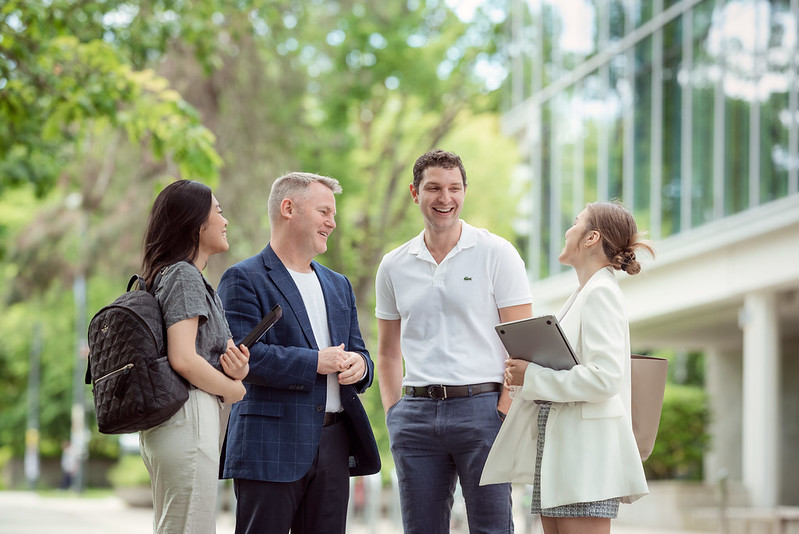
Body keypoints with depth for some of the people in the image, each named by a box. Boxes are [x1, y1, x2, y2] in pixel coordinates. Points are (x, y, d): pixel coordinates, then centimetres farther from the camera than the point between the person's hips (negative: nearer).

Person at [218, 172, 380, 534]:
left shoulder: (338, 285, 22)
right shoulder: (244, 279, -2)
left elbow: (357, 352, 22)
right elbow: (242, 354, -15)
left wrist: (359, 365, -3)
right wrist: (315, 362, -14)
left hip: (334, 443, 7)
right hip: (271, 446, -7)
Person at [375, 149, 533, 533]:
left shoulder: (496, 253, 0)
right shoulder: (394, 266, 11)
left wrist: (506, 409, -11)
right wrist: (392, 411, 6)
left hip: (480, 405, -3)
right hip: (415, 412, 4)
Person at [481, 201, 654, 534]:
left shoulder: (601, 293, -10)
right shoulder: (582, 294, 20)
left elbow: (604, 378, -21)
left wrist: (533, 378, -15)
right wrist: (524, 372, 4)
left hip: (585, 450, -10)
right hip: (557, 447, 10)